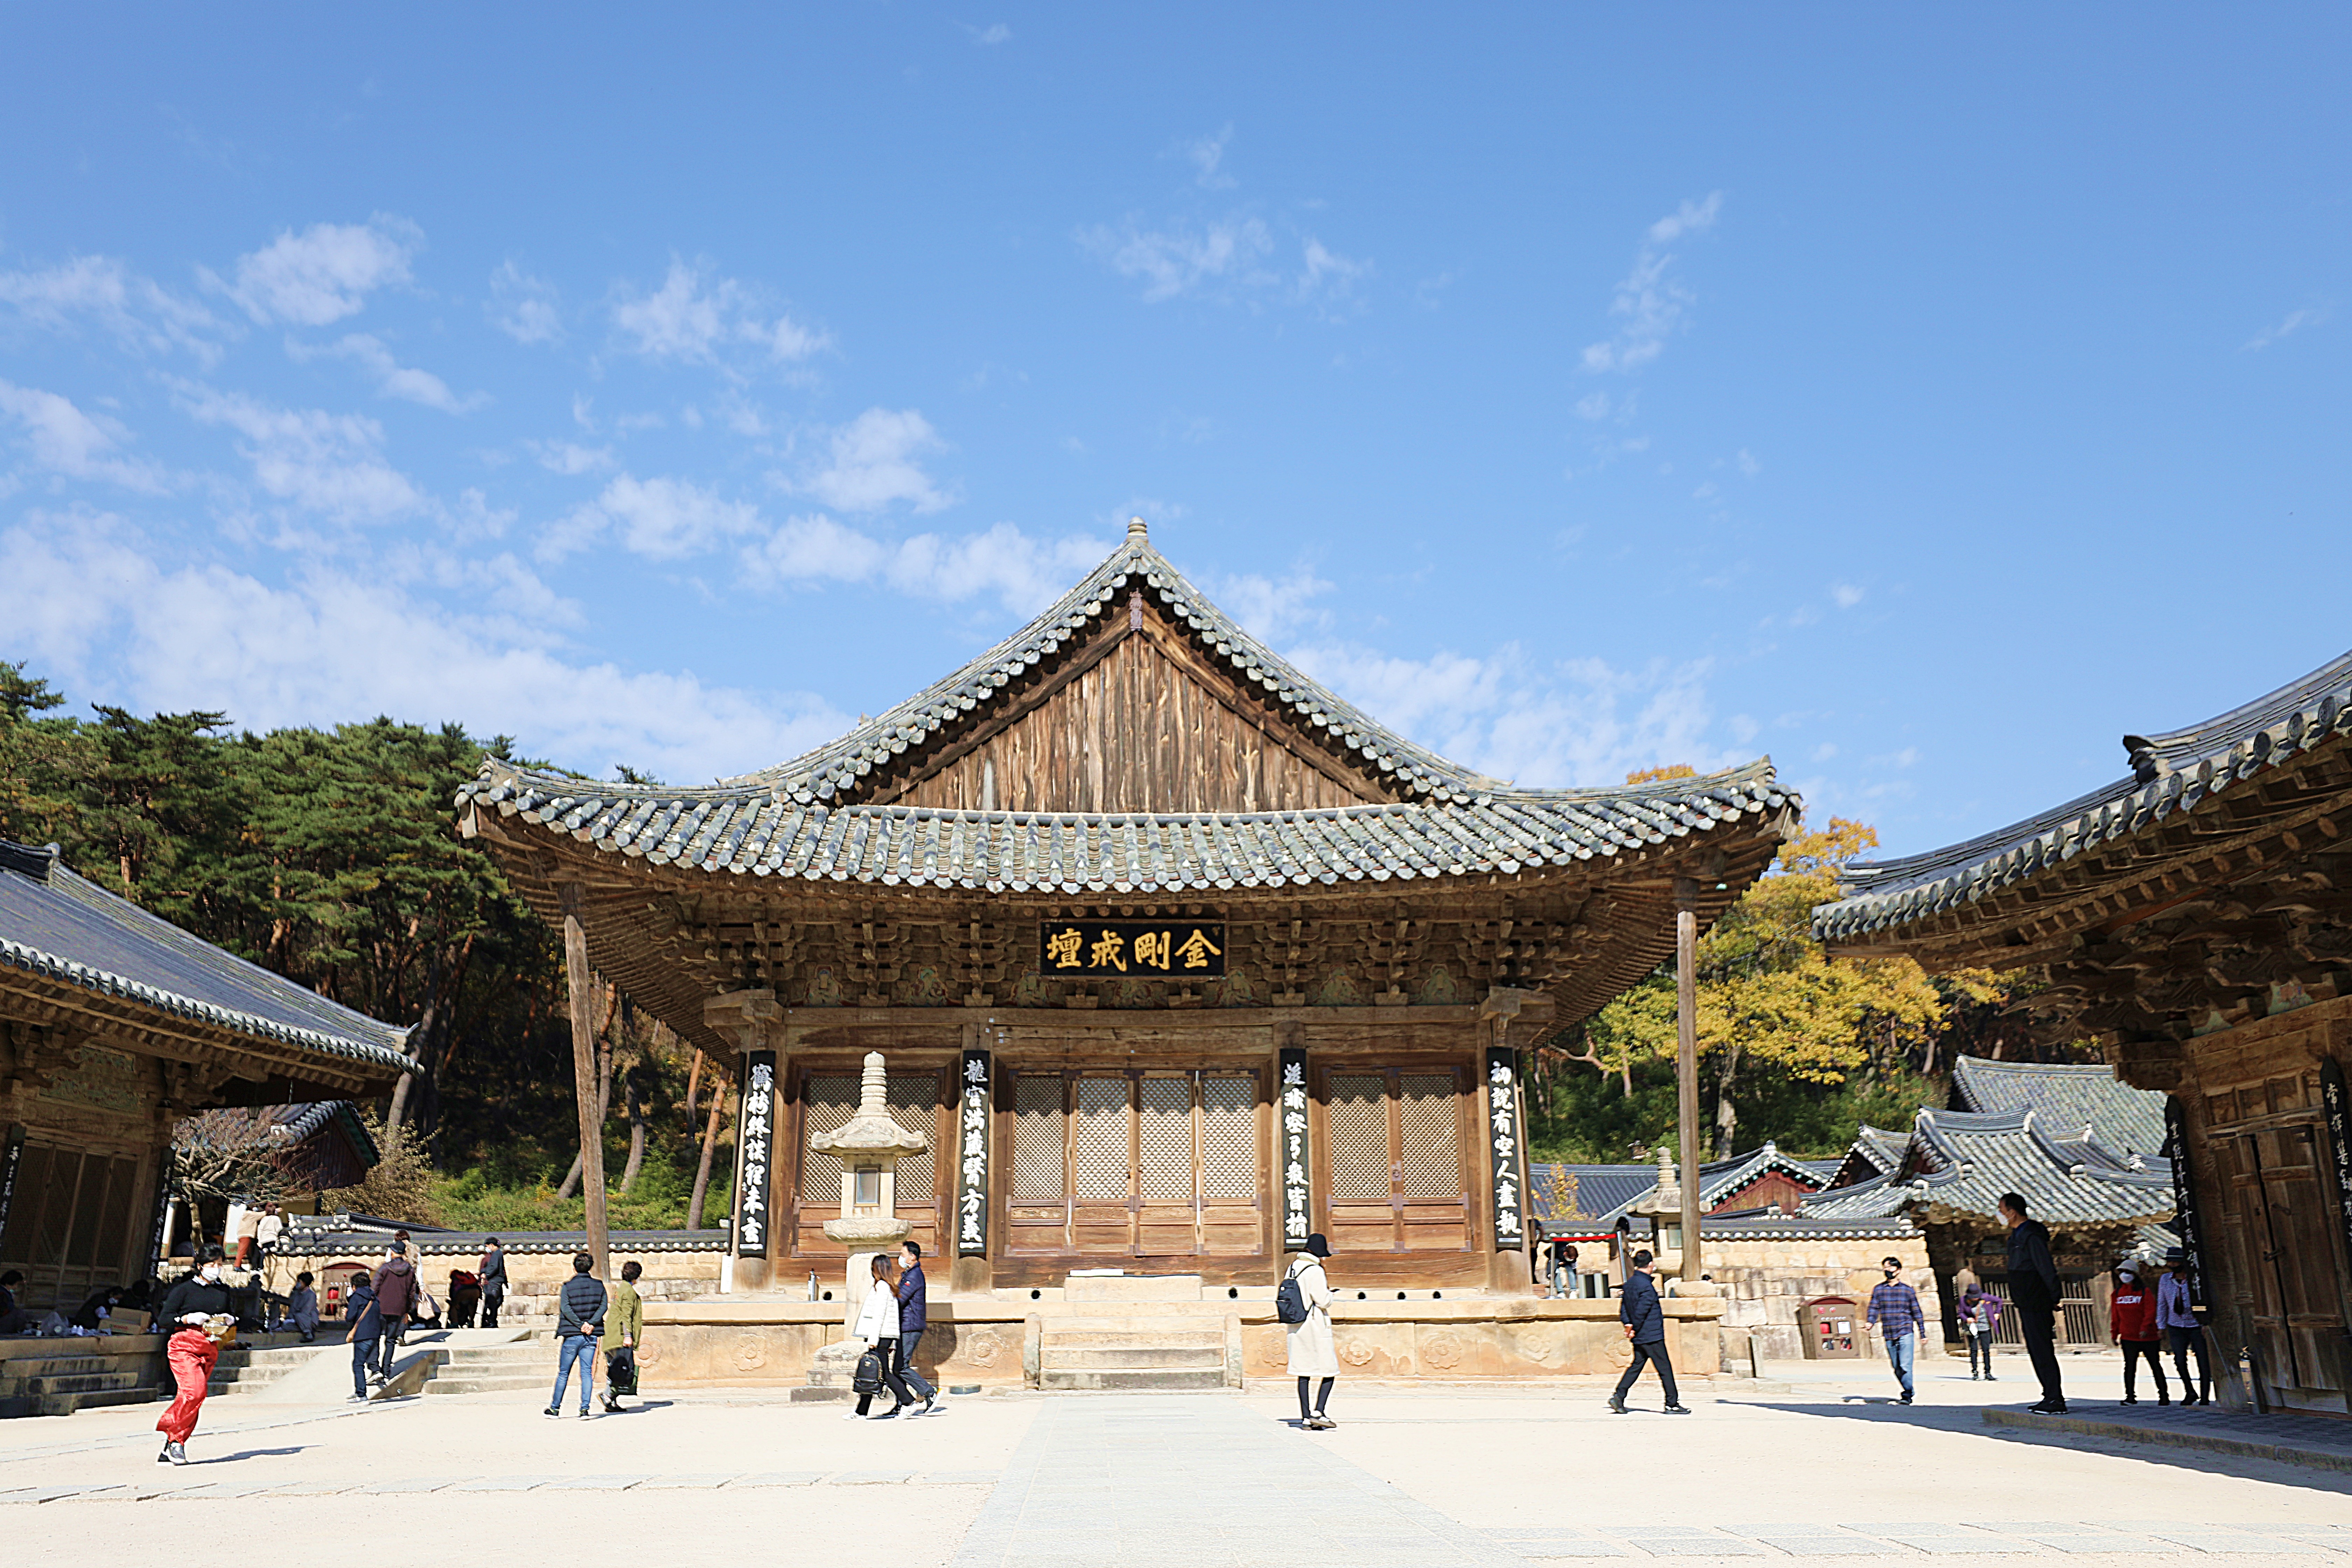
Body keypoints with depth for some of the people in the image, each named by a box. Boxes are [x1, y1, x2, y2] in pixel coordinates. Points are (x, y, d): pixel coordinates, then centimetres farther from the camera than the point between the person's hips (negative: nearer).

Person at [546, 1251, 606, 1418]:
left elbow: (565, 1308, -14)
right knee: (587, 1372, 3)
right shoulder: (599, 1285, 6)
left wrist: (580, 1325, -15)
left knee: (563, 1373, 11)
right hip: (592, 1336, 2)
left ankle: (555, 1408, 19)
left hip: (572, 1336, -2)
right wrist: (592, 1323, -12)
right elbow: (603, 1306, -5)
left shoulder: (568, 1286, -2)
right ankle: (585, 1409, -7)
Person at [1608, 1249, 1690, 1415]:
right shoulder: (1647, 1286, -19)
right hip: (1652, 1336, -8)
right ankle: (1672, 1404, 7)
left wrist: (1628, 1325, 5)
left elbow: (1623, 1307, 12)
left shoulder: (1629, 1283, 9)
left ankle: (1618, 1397, 4)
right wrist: (1634, 1330, -7)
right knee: (1665, 1368, 2)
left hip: (1639, 1337, 8)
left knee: (1637, 1366, 12)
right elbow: (1641, 1311, -20)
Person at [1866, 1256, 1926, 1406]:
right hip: (1889, 1336, 3)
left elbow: (1917, 1313, 11)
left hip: (1906, 1333, -3)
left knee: (1905, 1366, -13)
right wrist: (1870, 1322, -16)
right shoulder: (1879, 1290, 9)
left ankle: (1907, 1396, -9)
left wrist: (1923, 1334, 11)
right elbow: (1874, 1309, 3)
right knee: (1896, 1368, 7)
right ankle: (1909, 1392, 22)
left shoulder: (1908, 1290, 6)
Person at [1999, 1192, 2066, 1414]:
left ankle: (2056, 1401, -7)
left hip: (2037, 1305, -10)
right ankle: (2051, 1398, 17)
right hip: (2027, 1305, 10)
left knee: (2043, 1352, -9)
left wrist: (2054, 1300, -13)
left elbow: (2047, 1270, -18)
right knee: (2037, 1353, 12)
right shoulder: (2017, 1235, 15)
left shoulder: (2031, 1236, -16)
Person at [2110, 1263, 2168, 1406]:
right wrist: (2115, 1334, 13)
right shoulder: (2118, 1294, 9)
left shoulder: (2145, 1292, -3)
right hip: (2128, 1338, 3)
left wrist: (2145, 1328, -22)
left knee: (2156, 1366, 8)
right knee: (2130, 1367, -1)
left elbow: (2150, 1312, -11)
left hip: (2148, 1336, -3)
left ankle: (2164, 1397, 18)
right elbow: (2115, 1315, 14)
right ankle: (2130, 1396, 5)